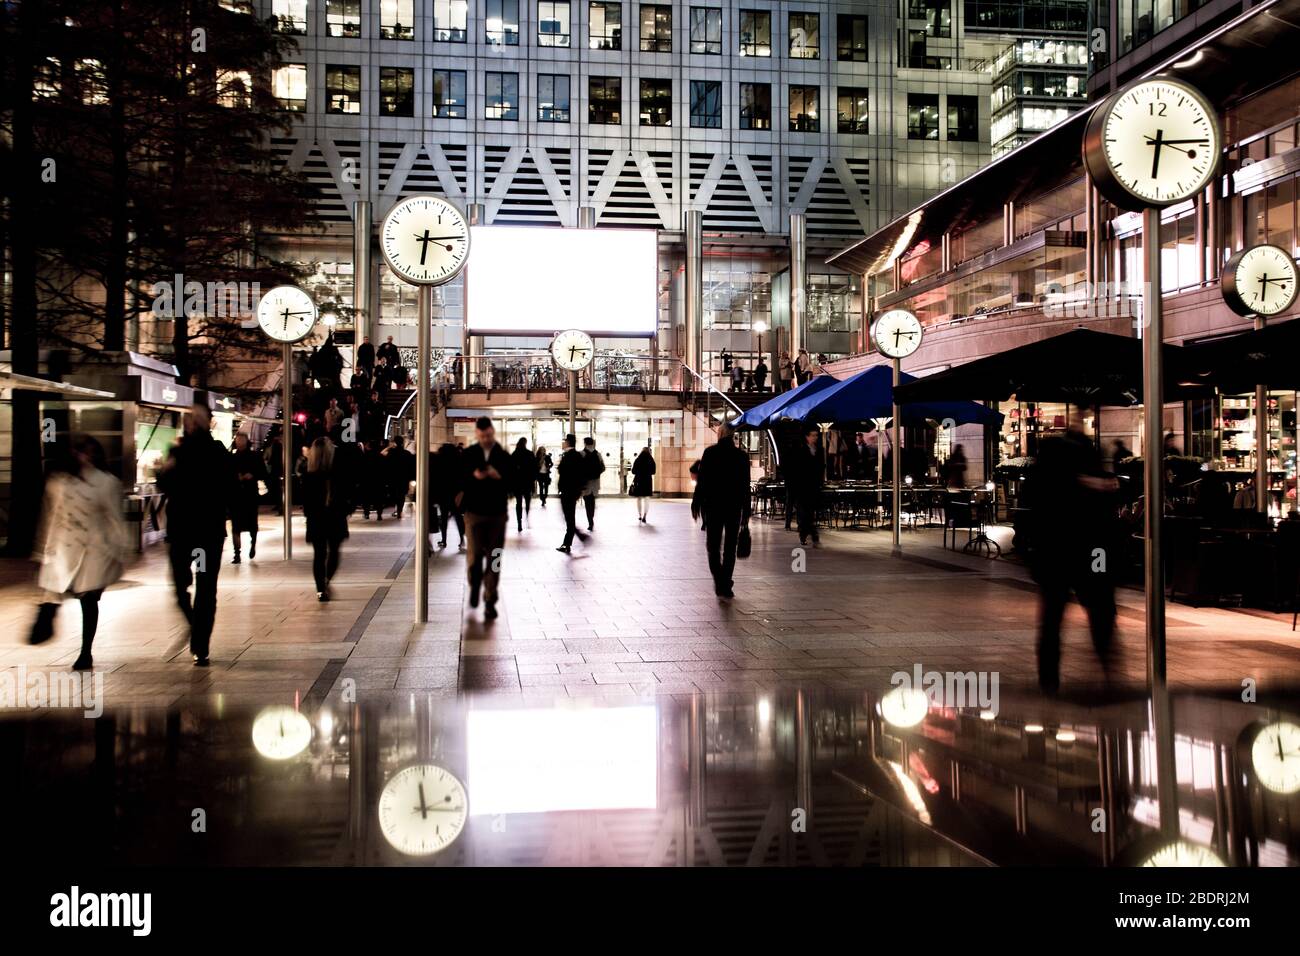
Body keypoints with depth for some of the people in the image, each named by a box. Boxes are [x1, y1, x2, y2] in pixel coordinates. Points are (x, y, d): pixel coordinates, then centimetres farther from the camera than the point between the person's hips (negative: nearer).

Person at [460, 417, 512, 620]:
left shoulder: (503, 456, 4)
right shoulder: (469, 454, 4)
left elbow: (512, 483, -2)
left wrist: (499, 476, -20)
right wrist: (473, 476, -19)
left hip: (497, 513, 0)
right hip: (474, 512, 0)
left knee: (493, 559, 0)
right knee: (475, 555, -2)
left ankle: (490, 602, 7)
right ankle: (474, 586, 29)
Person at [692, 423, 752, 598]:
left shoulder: (709, 452, -4)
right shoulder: (742, 456, 1)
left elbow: (701, 480, -6)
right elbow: (745, 485, 3)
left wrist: (696, 503, 1)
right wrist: (746, 510, 8)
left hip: (713, 506, -1)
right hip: (734, 507, 1)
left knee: (713, 545, 8)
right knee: (730, 547, 9)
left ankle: (719, 581, -8)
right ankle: (726, 586, 7)